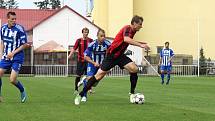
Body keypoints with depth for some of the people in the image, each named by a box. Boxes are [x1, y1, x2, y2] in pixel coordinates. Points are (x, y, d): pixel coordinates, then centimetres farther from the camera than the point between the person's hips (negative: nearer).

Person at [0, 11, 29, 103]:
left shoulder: (19, 29, -15)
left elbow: (24, 45, -10)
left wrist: (13, 53, -16)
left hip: (17, 58, -5)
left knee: (12, 80, -11)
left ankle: (23, 92, 18)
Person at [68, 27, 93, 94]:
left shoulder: (90, 40, 5)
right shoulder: (79, 40, 3)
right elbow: (74, 48, 0)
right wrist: (70, 55, -15)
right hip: (80, 60, -1)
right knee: (78, 75, 0)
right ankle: (76, 89, 8)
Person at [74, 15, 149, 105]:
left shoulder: (133, 31, 6)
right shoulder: (127, 28, -19)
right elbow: (126, 39, -42)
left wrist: (138, 43, 15)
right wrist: (140, 45, -44)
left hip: (120, 55, 7)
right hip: (111, 55, -7)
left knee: (134, 69, -13)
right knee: (99, 75, -7)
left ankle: (132, 94, -2)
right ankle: (80, 95, 2)